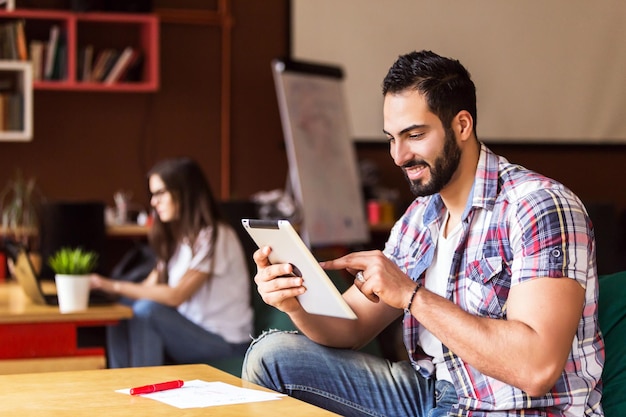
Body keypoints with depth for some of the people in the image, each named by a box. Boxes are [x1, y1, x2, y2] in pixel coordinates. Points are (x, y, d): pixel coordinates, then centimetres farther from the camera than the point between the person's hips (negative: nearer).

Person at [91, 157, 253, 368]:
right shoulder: (175, 237, 14)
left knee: (147, 311, -27)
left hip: (226, 344, -8)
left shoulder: (214, 236, -13)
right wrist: (105, 286, -12)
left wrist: (116, 286, -22)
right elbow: (150, 286, 4)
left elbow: (176, 296, -21)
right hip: (190, 331, 8)